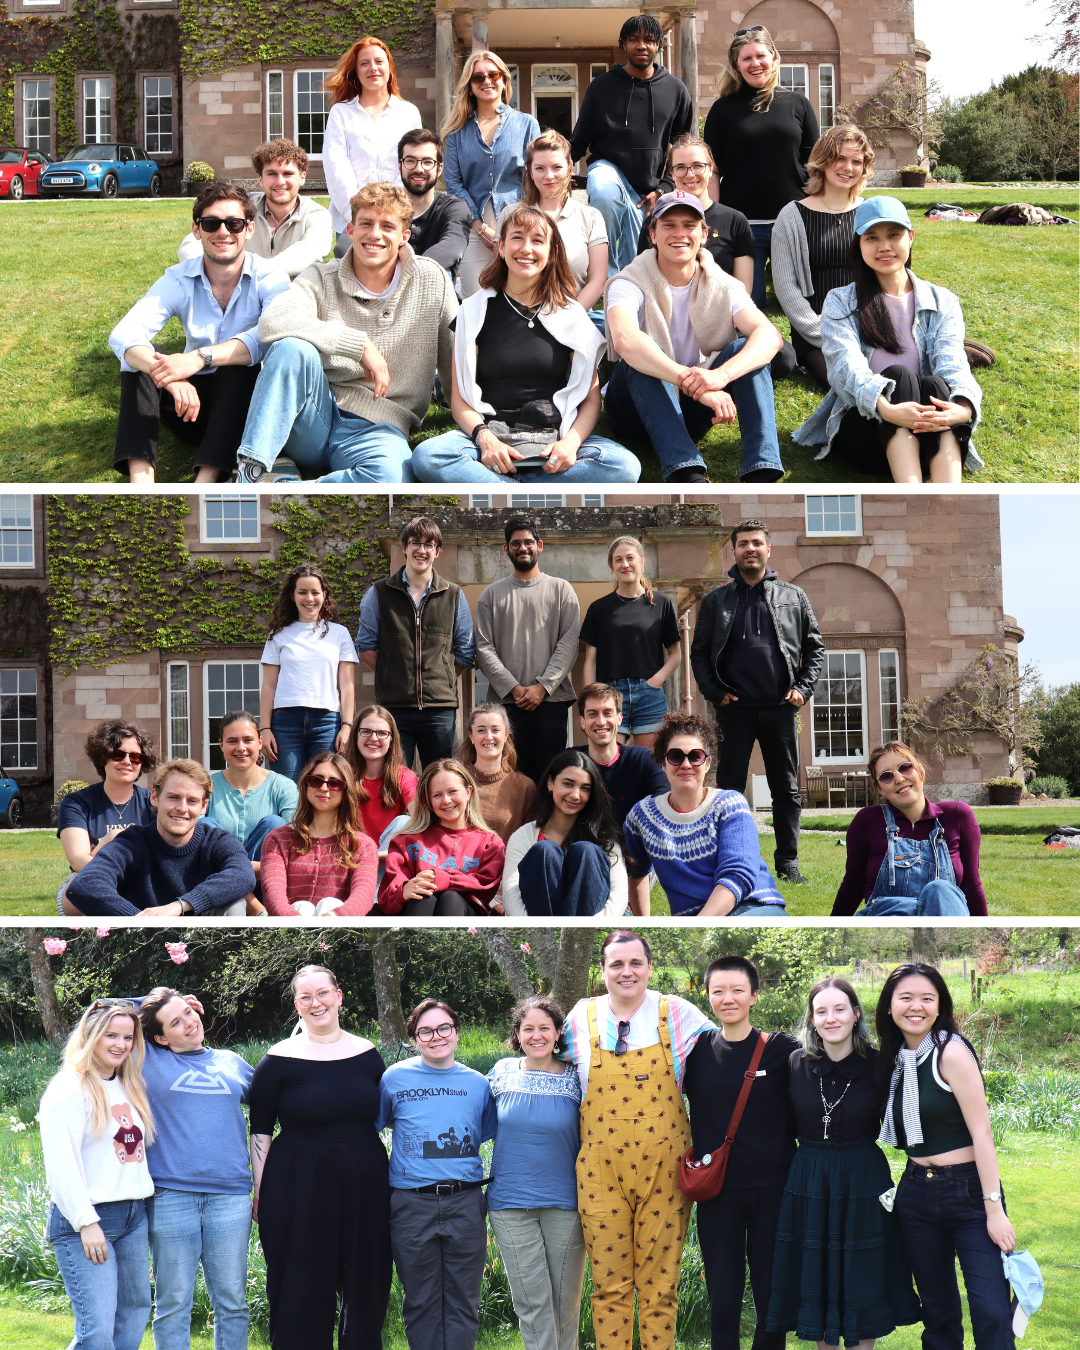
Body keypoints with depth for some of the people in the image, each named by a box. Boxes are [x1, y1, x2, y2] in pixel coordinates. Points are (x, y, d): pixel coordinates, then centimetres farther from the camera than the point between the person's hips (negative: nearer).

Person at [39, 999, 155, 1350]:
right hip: (85, 1219, -8)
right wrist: (85, 1222, -17)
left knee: (135, 1313, 11)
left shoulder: (129, 1087, 15)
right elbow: (61, 1163, -14)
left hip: (133, 1215, 8)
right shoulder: (69, 1088, -8)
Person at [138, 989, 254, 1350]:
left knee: (232, 1302, 6)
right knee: (173, 1303, 2)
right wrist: (145, 1006, 11)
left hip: (231, 1195, 2)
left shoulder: (233, 1062, 15)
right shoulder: (149, 1060, 6)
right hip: (170, 1195, -2)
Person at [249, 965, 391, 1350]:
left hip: (364, 1185, 3)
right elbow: (260, 1131, 0)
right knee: (303, 1293, 2)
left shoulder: (367, 1055, 7)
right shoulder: (279, 1060, -3)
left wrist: (383, 1182, 12)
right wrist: (262, 1193, -5)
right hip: (298, 1188, -3)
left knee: (365, 1289, 9)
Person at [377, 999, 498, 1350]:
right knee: (420, 1303, 6)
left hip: (465, 1203, 1)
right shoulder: (394, 1078, 2)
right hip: (412, 1205, -1)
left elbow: (489, 1135, 16)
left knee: (463, 1302, 4)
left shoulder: (477, 1083, 8)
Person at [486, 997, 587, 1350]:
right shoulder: (502, 1073, 2)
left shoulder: (575, 1079, -2)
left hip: (564, 1201, -1)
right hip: (511, 1201, 1)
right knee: (531, 1302, 1)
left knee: (566, 1297, 8)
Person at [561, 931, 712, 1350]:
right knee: (610, 1284, 3)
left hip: (664, 1170, -1)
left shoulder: (676, 1013, 0)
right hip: (601, 1171, 1)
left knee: (659, 1284, 3)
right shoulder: (581, 1018, 5)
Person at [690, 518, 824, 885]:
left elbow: (814, 647, 12)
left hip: (781, 708, 1)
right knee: (729, 789, 2)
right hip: (734, 709, -1)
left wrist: (803, 689, -1)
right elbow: (699, 652, 9)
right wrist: (714, 692, -3)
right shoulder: (716, 601, 7)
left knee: (786, 789, 5)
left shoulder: (793, 596, 9)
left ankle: (788, 861, 13)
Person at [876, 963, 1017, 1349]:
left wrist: (994, 1209, -18)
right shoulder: (895, 1060, 9)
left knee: (992, 1315, -15)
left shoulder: (952, 1052, -12)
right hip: (916, 1195, 7)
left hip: (968, 1191, -7)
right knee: (938, 1311, 12)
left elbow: (981, 1133, -15)